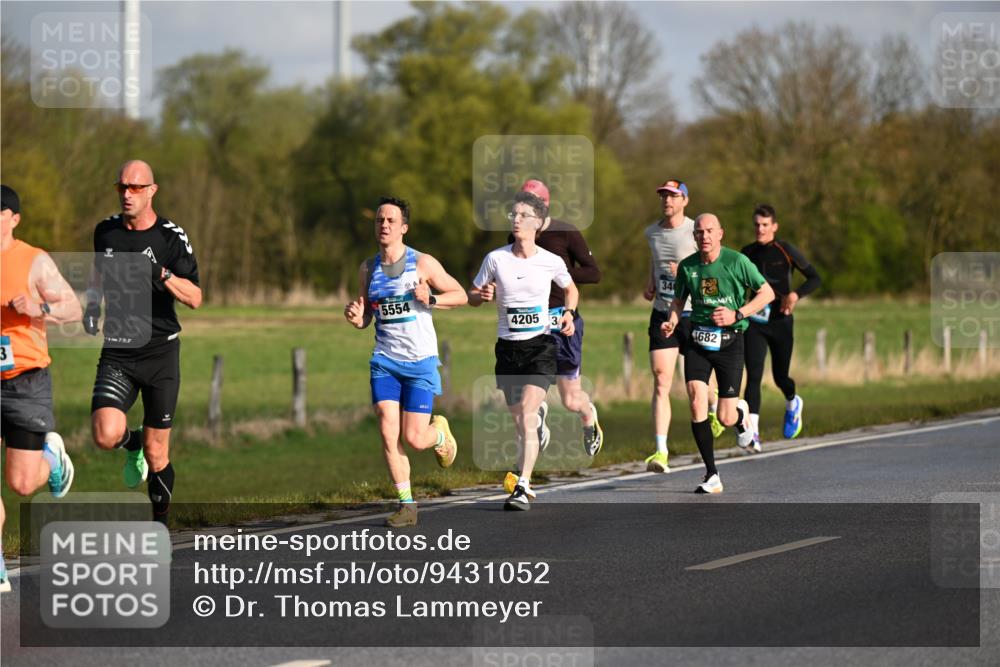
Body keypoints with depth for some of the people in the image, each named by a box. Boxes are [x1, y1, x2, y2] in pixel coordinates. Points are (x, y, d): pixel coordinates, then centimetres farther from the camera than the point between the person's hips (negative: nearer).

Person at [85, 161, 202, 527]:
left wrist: (163, 275, -30)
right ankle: (133, 443, 14)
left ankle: (160, 522, 23)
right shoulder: (105, 231, 5)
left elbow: (194, 298, -12)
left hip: (160, 352, -2)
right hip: (116, 354, 2)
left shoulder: (171, 237, -6)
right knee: (106, 434, -22)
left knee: (156, 454, 3)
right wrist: (92, 305, 8)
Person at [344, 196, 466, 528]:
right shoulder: (367, 269, 7)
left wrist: (430, 299, -16)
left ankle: (440, 432, 30)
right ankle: (406, 505, -2)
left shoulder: (423, 263, -5)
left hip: (420, 362, -3)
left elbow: (460, 295, 2)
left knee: (414, 438, -7)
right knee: (388, 434, -10)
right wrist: (356, 318, -8)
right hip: (384, 360, 3)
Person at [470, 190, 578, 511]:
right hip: (508, 348, 3)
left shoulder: (551, 262, -2)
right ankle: (525, 482, 33)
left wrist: (569, 312, 0)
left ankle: (522, 488, -18)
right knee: (519, 422, 10)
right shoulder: (496, 259, -1)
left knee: (527, 419, -16)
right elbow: (472, 296, 9)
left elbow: (570, 289, 19)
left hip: (540, 344, -3)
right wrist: (482, 295, -14)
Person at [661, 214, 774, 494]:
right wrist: (671, 323, -4)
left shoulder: (737, 261, -9)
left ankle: (741, 412, 38)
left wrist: (736, 315, -14)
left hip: (729, 341, -2)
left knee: (726, 419, -3)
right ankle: (712, 476, -8)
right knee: (696, 403, -16)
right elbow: (679, 300, 17)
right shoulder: (687, 267, 1)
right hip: (697, 341, 2)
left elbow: (767, 293, -3)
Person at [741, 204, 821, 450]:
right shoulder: (748, 253, 5)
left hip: (780, 322, -2)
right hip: (755, 322, 2)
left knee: (780, 376, 9)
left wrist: (796, 294, -23)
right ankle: (752, 432, -19)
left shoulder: (786, 251, -6)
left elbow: (815, 278, -6)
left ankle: (793, 404, 45)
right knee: (753, 376, -13)